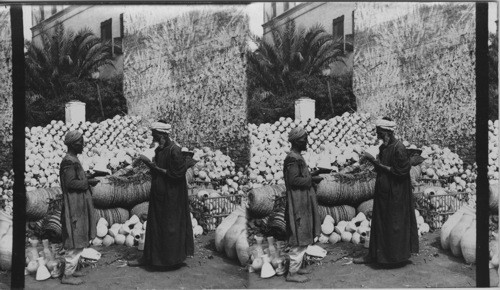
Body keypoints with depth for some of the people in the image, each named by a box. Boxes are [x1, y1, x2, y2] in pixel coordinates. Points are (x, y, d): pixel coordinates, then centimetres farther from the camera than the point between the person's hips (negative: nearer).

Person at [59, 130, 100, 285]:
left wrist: (86, 177, 10)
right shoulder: (69, 161, -17)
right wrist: (87, 182, -16)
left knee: (78, 240, 16)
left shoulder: (73, 160, 13)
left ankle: (71, 269, 25)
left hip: (79, 204, 10)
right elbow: (70, 183, -22)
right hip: (74, 206, -10)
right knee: (75, 241, -5)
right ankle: (67, 275, 2)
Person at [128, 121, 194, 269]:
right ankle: (149, 257, 23)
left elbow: (178, 173, -20)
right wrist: (148, 162, -1)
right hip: (158, 194, 9)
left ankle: (173, 259, 17)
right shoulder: (159, 149, 8)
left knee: (170, 226, 2)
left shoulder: (174, 151, -19)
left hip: (170, 197, -9)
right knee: (155, 225, 14)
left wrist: (157, 168, -16)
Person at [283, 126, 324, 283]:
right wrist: (311, 180, -16)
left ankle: (298, 265, 27)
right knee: (299, 237, -5)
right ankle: (292, 272, 1)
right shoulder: (293, 158, -18)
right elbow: (293, 180, -23)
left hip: (303, 202, 11)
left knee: (303, 236, 17)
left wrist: (311, 175, 10)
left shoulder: (297, 157, 13)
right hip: (298, 203, -11)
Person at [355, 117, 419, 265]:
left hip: (395, 195, -8)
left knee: (394, 224, 3)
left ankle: (397, 256, 17)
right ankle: (374, 254, 20)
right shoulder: (383, 147, 9)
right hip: (383, 192, 8)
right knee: (379, 223, 12)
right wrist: (372, 160, -2)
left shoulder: (398, 148, -17)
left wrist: (381, 166, -16)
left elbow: (401, 171, -19)